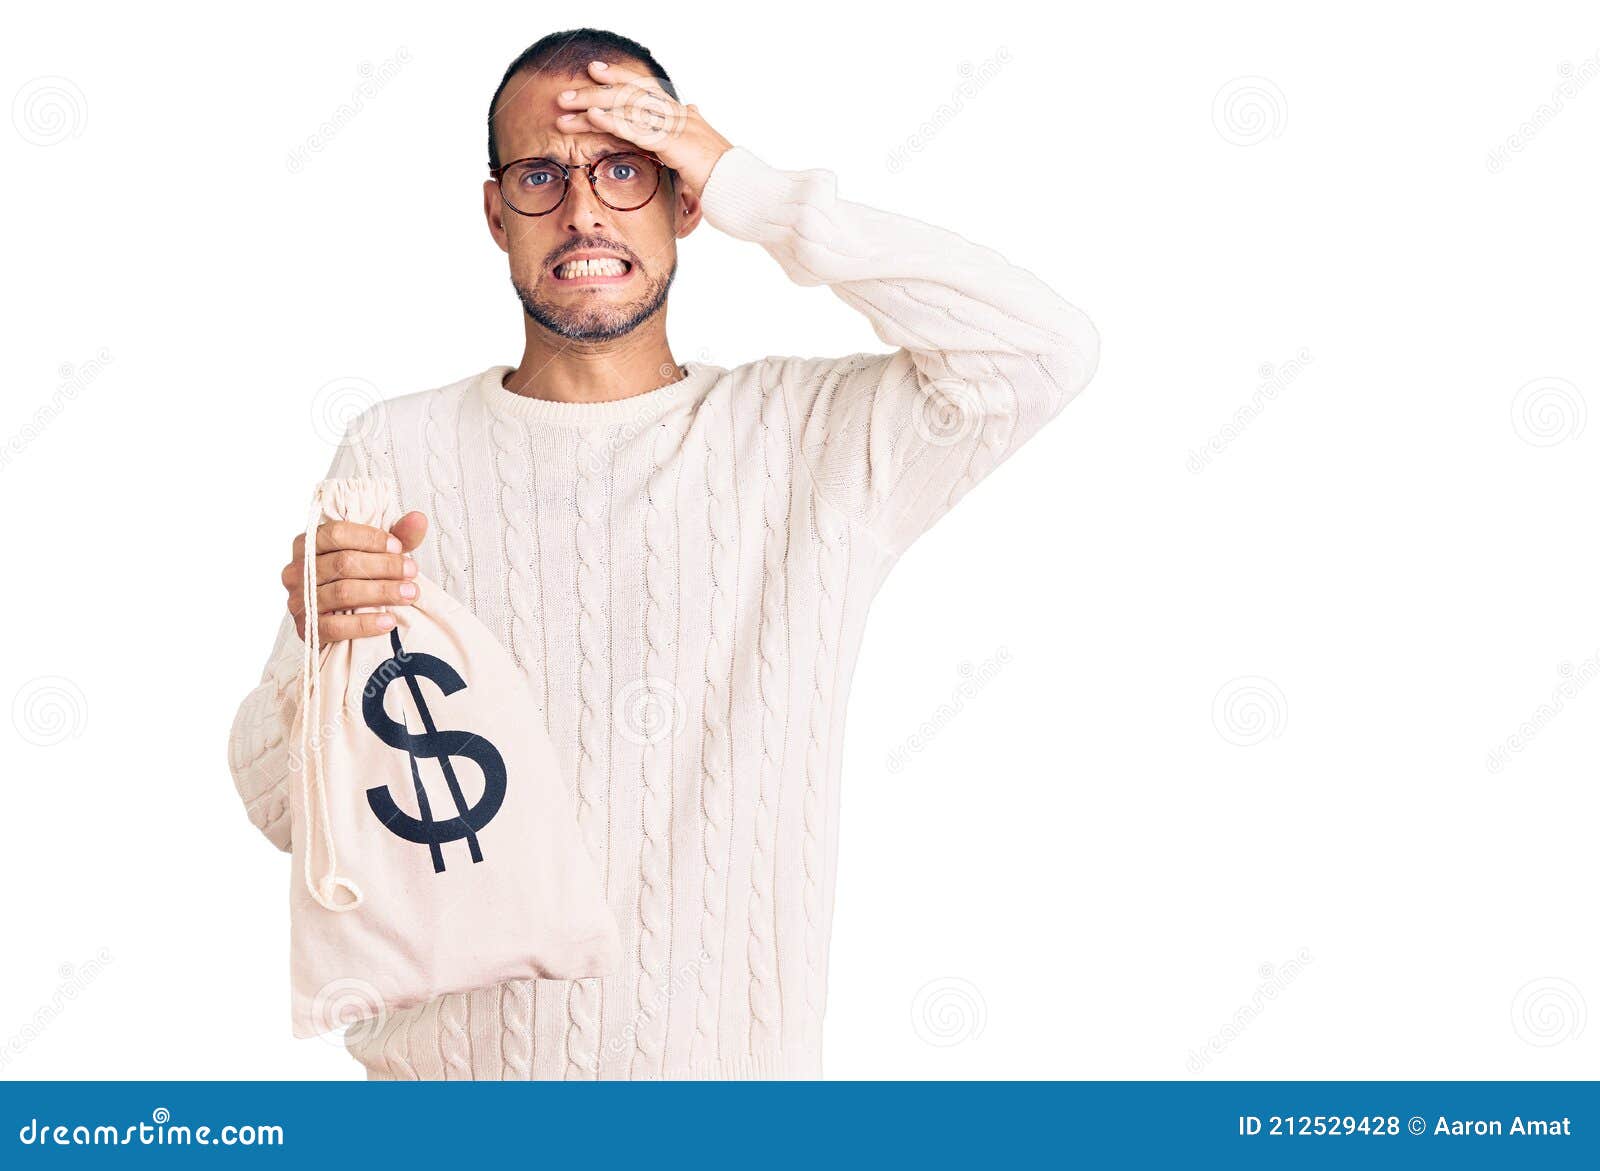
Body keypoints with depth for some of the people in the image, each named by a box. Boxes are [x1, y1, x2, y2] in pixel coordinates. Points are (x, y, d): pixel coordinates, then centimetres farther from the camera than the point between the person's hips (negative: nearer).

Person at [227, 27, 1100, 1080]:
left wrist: (758, 199, -15)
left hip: (732, 1056, 0)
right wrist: (323, 649, -27)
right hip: (452, 1055, 1)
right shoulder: (396, 452, -2)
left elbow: (1045, 352, -18)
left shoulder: (808, 438, -3)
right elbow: (285, 810, -3)